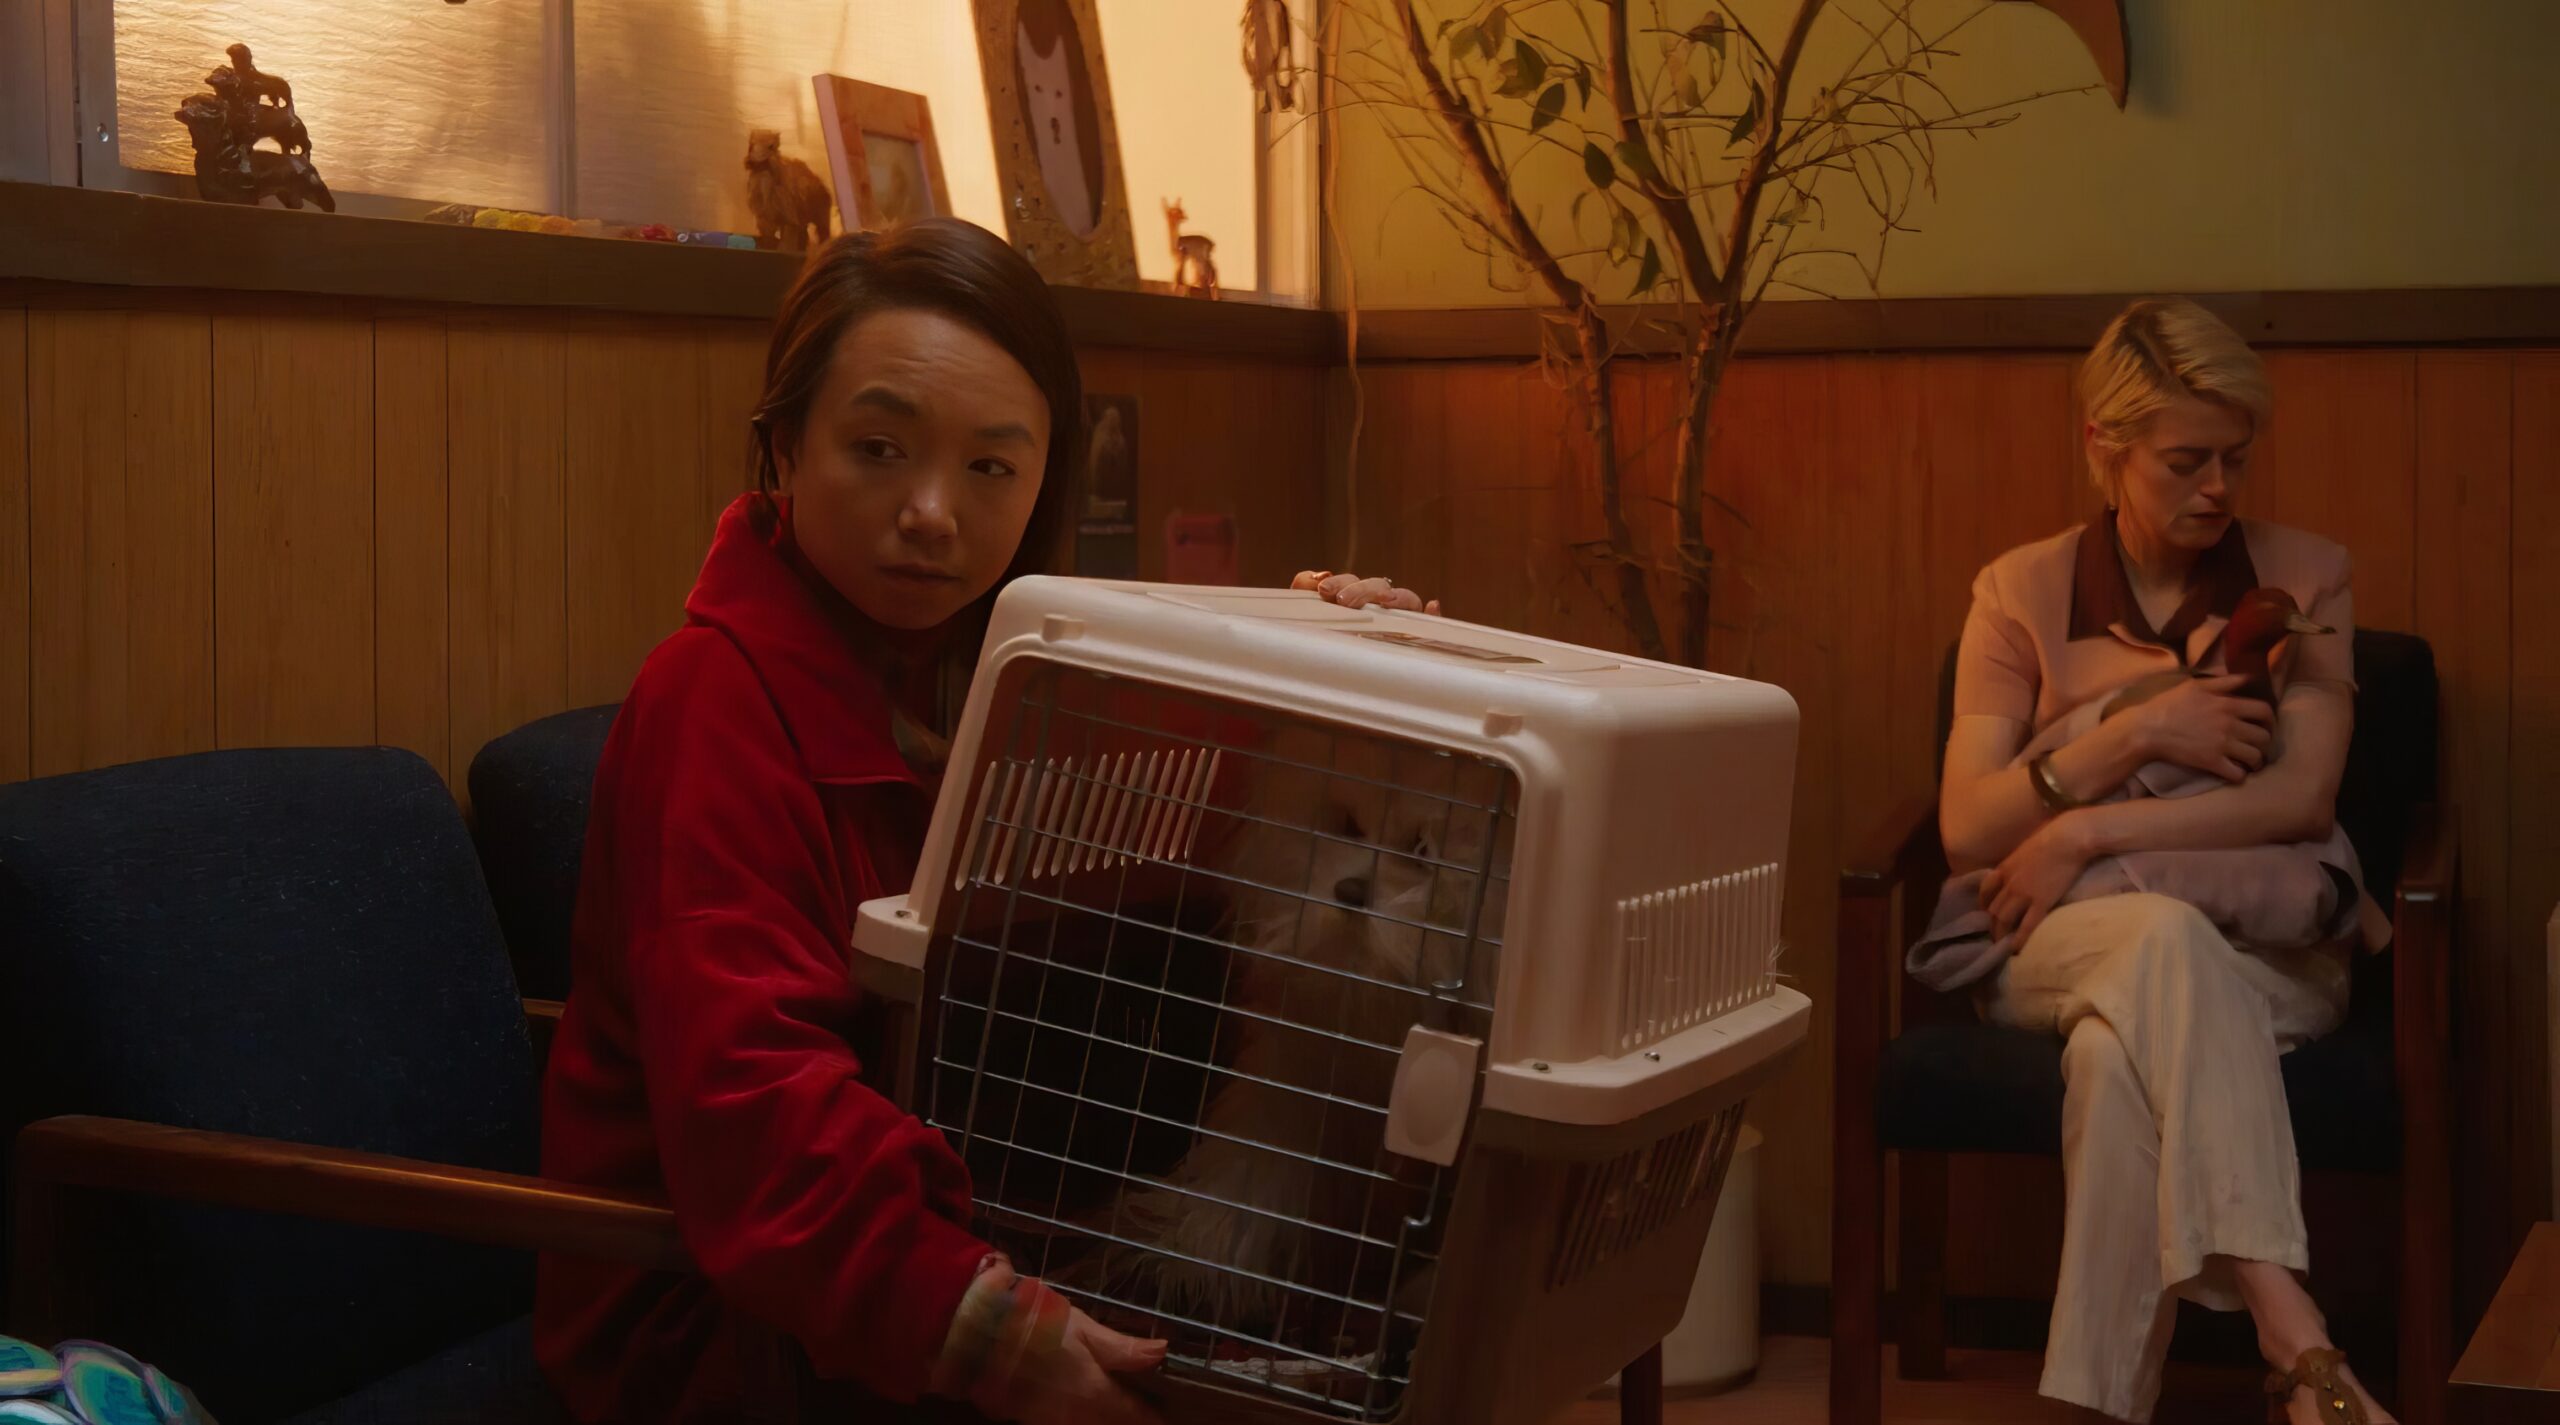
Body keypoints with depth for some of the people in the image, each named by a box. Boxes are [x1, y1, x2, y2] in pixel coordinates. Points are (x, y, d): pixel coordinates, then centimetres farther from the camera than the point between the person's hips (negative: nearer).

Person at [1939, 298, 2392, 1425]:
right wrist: (2138, 734, -13)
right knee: (2166, 939, -39)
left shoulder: (2302, 579, 8)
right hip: (2062, 941, 0)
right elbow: (1966, 827, -1)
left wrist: (2085, 833, -14)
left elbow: (2302, 798, -6)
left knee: (2119, 1052, -38)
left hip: (2264, 948, 0)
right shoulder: (2022, 592, 9)